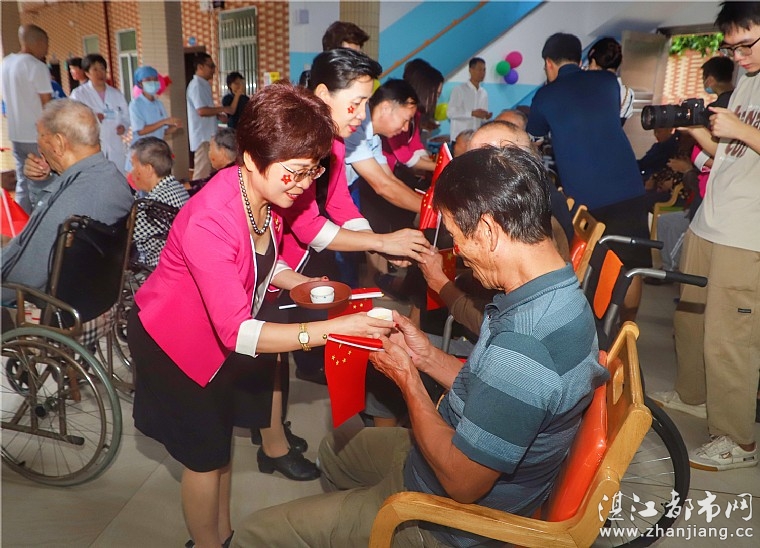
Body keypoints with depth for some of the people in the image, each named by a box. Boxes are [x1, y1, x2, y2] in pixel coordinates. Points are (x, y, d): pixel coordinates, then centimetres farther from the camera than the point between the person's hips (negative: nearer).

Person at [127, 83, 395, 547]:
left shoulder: (267, 195, -15)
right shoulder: (209, 221, -39)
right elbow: (238, 332, -41)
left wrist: (300, 283, -15)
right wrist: (329, 330, -50)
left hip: (221, 336, 7)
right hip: (172, 342, -6)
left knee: (222, 438, 18)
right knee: (206, 456, 7)